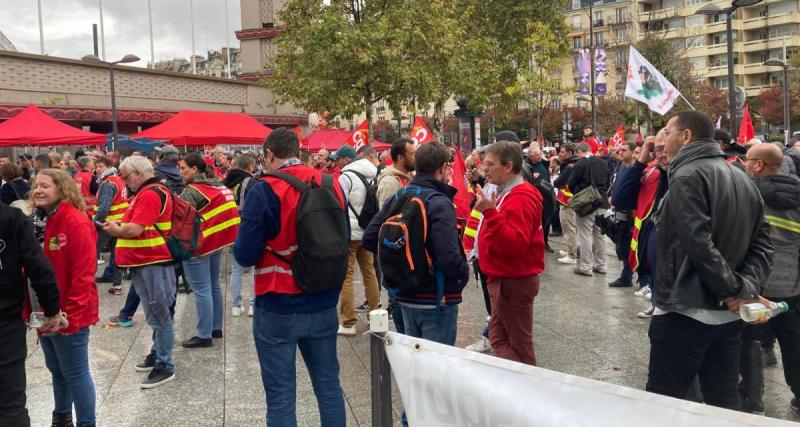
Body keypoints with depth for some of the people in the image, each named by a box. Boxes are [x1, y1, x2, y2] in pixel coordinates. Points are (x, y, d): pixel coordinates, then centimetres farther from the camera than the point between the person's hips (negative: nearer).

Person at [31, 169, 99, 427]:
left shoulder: (76, 222, -17)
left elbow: (83, 274, -20)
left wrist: (71, 314, -21)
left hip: (69, 315, -8)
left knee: (75, 373, 4)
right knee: (56, 369, 21)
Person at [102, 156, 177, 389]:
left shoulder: (150, 195, -16)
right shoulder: (150, 192, 17)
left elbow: (134, 230, -22)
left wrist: (115, 230, -5)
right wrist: (118, 226, 7)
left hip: (152, 264, -11)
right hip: (146, 263, 11)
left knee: (158, 316, -4)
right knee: (157, 315, 18)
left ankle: (165, 366, 3)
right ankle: (158, 355, 30)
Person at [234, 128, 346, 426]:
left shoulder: (264, 191, -14)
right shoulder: (333, 186, 2)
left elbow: (245, 255, -13)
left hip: (278, 309, -5)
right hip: (324, 306, 5)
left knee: (281, 396, 7)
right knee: (328, 386, 17)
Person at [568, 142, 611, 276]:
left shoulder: (581, 164, -14)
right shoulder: (603, 163, 6)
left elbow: (571, 184, -11)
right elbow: (608, 181, 11)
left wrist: (577, 193, 7)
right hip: (602, 203, 7)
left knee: (585, 235, -1)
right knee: (599, 234, 14)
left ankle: (586, 267, 2)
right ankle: (600, 265, 21)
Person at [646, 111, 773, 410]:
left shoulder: (688, 176, -12)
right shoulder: (742, 179, 14)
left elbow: (698, 243, -23)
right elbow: (762, 242, 9)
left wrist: (734, 288, -14)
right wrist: (747, 288, -2)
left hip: (684, 311, -8)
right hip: (728, 313, 8)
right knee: (724, 402, 16)